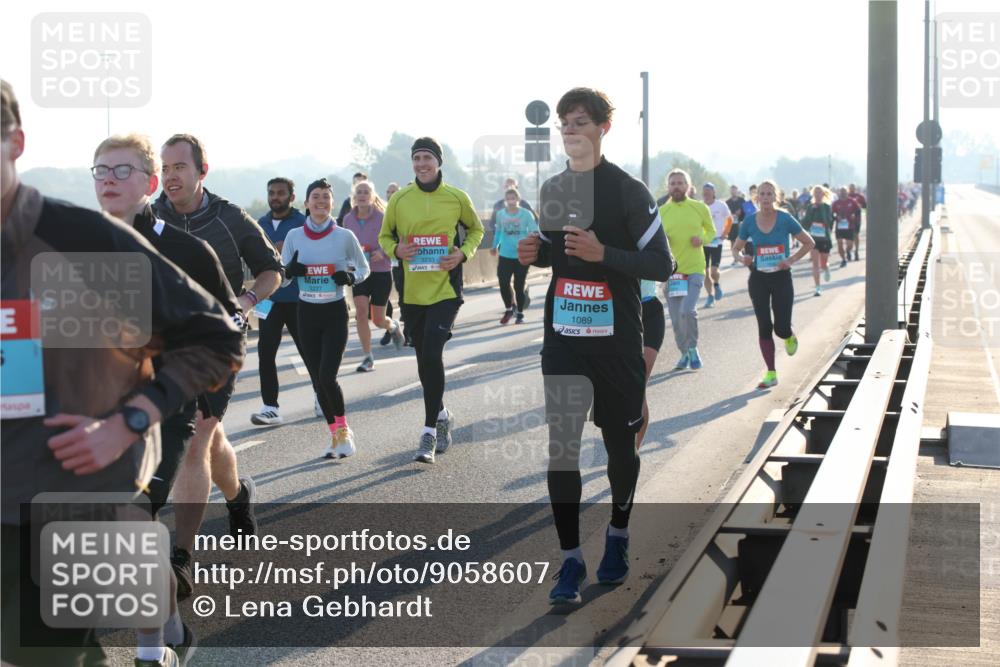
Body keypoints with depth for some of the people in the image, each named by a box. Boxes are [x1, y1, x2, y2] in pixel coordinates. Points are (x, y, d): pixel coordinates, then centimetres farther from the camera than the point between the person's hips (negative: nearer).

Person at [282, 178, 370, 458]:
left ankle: (343, 430, 5)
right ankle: (336, 434, 19)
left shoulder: (344, 236, -4)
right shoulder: (294, 236, 1)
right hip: (306, 312, 3)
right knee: (317, 380, 5)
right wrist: (290, 270, -16)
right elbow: (282, 276, 7)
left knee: (327, 376, -15)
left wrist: (350, 276, -14)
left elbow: (364, 269, 8)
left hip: (335, 312, -3)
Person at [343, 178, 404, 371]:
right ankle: (368, 358, -3)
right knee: (361, 312, -14)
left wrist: (383, 252, -25)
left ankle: (394, 326, 42)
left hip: (381, 272, -2)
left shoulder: (382, 218, -12)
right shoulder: (348, 219, 0)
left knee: (378, 320, 4)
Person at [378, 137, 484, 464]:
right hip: (412, 292, 3)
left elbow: (476, 229, 14)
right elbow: (385, 235, 13)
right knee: (425, 360, 12)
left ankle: (430, 430, -7)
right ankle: (441, 416, 36)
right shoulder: (399, 200, 1)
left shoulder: (457, 198, -1)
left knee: (432, 356, -16)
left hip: (445, 290, -3)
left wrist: (463, 253, -5)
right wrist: (396, 249, -9)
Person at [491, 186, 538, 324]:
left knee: (519, 286, 3)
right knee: (503, 284, -7)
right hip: (505, 255, 2)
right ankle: (508, 309, 18)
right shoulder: (500, 214, 2)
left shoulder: (526, 214, -8)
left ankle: (520, 314, 20)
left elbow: (534, 232, -7)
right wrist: (495, 246, 19)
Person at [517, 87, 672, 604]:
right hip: (562, 337, 4)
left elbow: (661, 264, -10)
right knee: (559, 446, -4)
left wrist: (602, 253, -22)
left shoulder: (628, 191, -8)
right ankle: (571, 561, 1)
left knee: (619, 442, 10)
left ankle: (617, 536, 33)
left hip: (616, 341, -4)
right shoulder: (552, 190, 9)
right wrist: (535, 253, 0)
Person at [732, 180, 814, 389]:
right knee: (764, 327, -1)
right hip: (758, 279, 2)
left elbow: (809, 243, 0)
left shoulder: (785, 220, -8)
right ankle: (771, 374, 8)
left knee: (781, 327, -6)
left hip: (781, 278, -2)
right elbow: (736, 248, 10)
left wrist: (792, 260, -12)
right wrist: (742, 258, -12)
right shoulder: (749, 222, -2)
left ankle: (789, 337, 33)